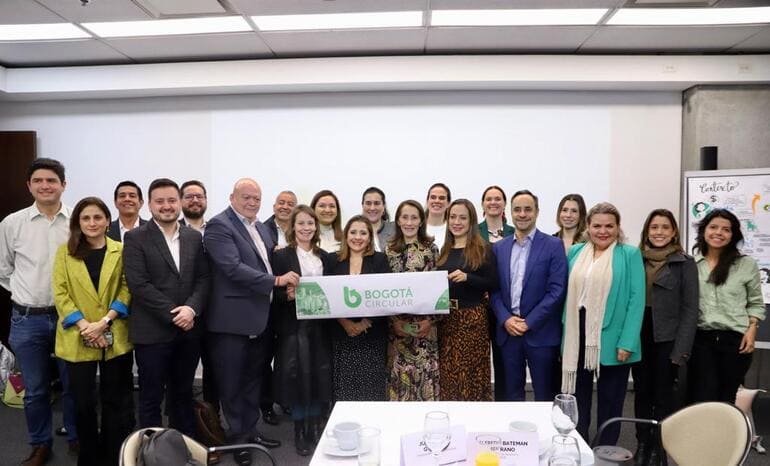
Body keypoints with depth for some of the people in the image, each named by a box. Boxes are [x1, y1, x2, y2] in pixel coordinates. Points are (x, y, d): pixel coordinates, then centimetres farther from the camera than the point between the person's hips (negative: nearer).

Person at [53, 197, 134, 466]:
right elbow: (60, 294, -1)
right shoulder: (65, 252, 5)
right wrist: (84, 326, -13)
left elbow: (127, 290, -2)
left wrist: (104, 322, -15)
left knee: (115, 400, 8)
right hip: (77, 339, 1)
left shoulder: (121, 251, 3)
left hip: (115, 338, 0)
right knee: (83, 402, 10)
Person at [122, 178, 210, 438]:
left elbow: (203, 278, 5)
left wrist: (191, 308, -13)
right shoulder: (135, 238, -4)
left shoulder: (194, 237, 9)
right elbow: (138, 284, -12)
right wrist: (174, 314, -15)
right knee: (151, 398, 7)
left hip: (189, 330, 4)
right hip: (153, 331, -4)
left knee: (183, 394, 16)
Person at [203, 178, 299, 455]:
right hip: (233, 319, -8)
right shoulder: (219, 225, -13)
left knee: (254, 378, 18)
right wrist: (276, 281, -24)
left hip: (260, 318, 8)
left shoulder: (261, 228, 14)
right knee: (232, 383, 6)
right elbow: (233, 268, -23)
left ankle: (250, 431, 33)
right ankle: (237, 437, 22)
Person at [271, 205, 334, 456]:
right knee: (298, 375, 1)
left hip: (320, 324, 4)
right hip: (294, 325, -3)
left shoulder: (325, 257, 10)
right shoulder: (281, 256, -2)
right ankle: (300, 430, 16)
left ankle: (315, 426, 23)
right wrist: (287, 294, -24)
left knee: (319, 375, 7)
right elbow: (274, 293, -6)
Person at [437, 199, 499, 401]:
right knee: (447, 373, 8)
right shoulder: (444, 250, 12)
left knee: (471, 373, 0)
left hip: (472, 318, -4)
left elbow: (493, 285, -7)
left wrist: (467, 277, -19)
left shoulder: (483, 250, -2)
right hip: (446, 318, 5)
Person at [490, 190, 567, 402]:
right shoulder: (499, 247, 9)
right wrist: (505, 319, -9)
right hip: (508, 331, 3)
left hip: (541, 333, -3)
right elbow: (494, 289, 7)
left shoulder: (553, 245, -3)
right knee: (512, 393, 13)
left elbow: (557, 290, -10)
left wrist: (529, 322, -13)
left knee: (545, 396, 7)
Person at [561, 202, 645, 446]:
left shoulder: (630, 255, -3)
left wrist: (627, 342, -16)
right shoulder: (575, 252, 7)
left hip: (611, 339, -3)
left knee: (610, 401, 12)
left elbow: (636, 300, -9)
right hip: (578, 338, 3)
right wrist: (565, 333, 2)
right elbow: (568, 293, 9)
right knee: (577, 398, 13)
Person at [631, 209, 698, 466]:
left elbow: (690, 309, -5)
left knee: (663, 396, 8)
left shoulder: (685, 263, -2)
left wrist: (682, 349, -12)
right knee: (641, 394, 11)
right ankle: (642, 444, 24)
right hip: (639, 336, 3)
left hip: (667, 339, -2)